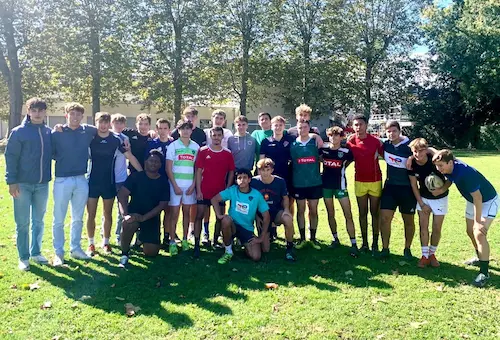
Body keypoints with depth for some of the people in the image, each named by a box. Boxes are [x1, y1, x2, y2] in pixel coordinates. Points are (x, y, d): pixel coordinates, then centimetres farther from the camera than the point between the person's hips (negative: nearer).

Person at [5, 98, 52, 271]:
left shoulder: (49, 132, 7)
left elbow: (53, 154, 15)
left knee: (38, 221, 14)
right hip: (23, 184, -3)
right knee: (22, 223, 4)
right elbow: (10, 157, -7)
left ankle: (36, 252, 28)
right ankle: (23, 257, 16)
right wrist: (12, 181, -13)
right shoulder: (18, 132, -5)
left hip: (42, 184, 4)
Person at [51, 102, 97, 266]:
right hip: (62, 180, -3)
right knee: (59, 219, 3)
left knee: (78, 218, 14)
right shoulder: (57, 133, -3)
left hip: (81, 180, 3)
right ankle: (58, 252, 15)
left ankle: (75, 248, 27)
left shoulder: (88, 131, 4)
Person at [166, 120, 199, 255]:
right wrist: (175, 186, -10)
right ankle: (172, 242, 6)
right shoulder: (173, 146, -1)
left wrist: (193, 185, -3)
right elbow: (168, 168, -4)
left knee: (186, 212, 9)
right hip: (176, 183, -2)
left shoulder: (196, 147, 5)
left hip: (190, 184, 2)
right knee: (174, 213, -1)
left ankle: (185, 240, 18)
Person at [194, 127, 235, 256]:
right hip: (204, 191, -2)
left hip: (220, 192, 2)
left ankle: (215, 241, 25)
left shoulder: (227, 153, 3)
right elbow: (198, 171, -3)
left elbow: (231, 172, 8)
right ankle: (196, 245, 0)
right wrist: (198, 191, -9)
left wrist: (227, 189, -1)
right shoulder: (203, 151, -1)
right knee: (199, 216, -4)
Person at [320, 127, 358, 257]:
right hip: (326, 184, 2)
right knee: (330, 214, 11)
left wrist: (341, 168, 6)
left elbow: (350, 161, 13)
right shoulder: (323, 149, -3)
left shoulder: (345, 151, -7)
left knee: (348, 214, -5)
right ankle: (335, 239, 27)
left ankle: (353, 244, -1)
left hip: (340, 185, -2)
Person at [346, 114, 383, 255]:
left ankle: (375, 244, 14)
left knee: (375, 213, 6)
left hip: (375, 181, -2)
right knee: (362, 214, 9)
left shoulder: (376, 141, -10)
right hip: (359, 182, 2)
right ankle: (364, 243, 18)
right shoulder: (350, 142, -4)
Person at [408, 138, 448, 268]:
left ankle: (432, 254, 21)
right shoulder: (412, 164, -16)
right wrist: (421, 204, -4)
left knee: (437, 228, 3)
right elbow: (414, 185, -5)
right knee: (423, 226, 0)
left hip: (440, 198, -2)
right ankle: (425, 255, 8)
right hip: (423, 198, 2)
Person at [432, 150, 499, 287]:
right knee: (470, 231, 17)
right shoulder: (449, 169, -15)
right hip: (471, 201, 9)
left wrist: (478, 221, -28)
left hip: (487, 201, -9)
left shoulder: (466, 173, -38)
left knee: (479, 234, -19)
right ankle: (481, 257, 42)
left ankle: (484, 273, -12)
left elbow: (478, 197, -33)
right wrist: (442, 190, -14)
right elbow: (450, 180, 8)